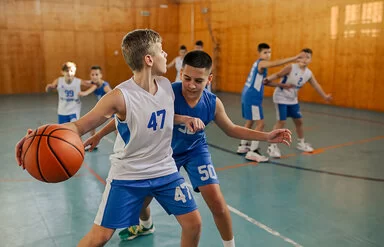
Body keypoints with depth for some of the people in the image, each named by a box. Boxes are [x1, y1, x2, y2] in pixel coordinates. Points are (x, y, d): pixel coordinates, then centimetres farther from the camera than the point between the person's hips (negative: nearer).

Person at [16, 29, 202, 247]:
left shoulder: (166, 85, -5)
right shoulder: (120, 96, -23)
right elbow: (80, 125, -23)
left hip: (164, 171, 5)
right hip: (127, 175, -4)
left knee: (194, 223, 7)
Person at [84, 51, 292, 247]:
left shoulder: (213, 103, -21)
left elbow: (231, 129, -5)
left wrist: (267, 137, -10)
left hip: (195, 150, 0)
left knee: (216, 201, -12)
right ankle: (145, 226, 51)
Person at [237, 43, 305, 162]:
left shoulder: (258, 63, 18)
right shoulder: (261, 63, -12)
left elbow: (264, 81, 25)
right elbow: (276, 63, -31)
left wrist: (282, 85, 22)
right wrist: (295, 57, -36)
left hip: (248, 96, 10)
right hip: (252, 97, -10)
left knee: (250, 121, 21)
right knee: (260, 123, -9)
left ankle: (243, 146, 32)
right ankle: (253, 152, -8)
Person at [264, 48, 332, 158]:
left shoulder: (309, 74, -1)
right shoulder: (291, 68, -19)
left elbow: (316, 86, 10)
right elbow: (278, 75, -21)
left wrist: (325, 96, 14)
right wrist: (268, 80, -37)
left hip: (293, 99, 7)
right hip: (281, 97, -7)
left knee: (299, 121, 15)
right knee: (281, 121, -13)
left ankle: (301, 143, 35)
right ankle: (272, 146, -4)